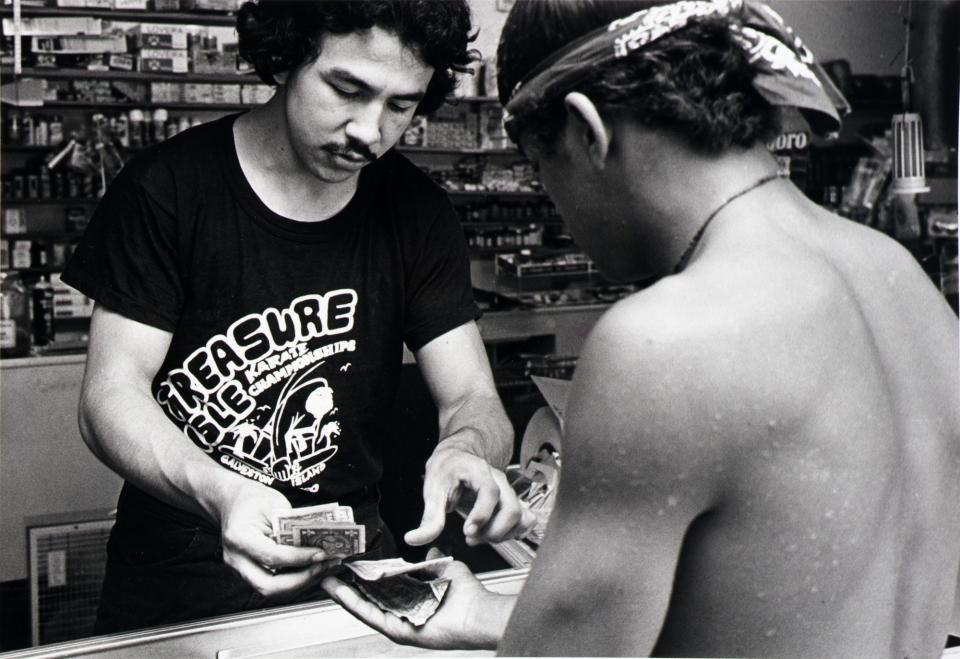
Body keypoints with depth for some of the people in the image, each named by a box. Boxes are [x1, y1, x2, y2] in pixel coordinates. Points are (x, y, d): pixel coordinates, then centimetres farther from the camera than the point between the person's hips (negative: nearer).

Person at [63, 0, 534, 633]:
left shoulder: (419, 212, 3)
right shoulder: (167, 188, -6)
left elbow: (473, 397, 0)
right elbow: (111, 397, -10)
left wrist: (466, 451, -26)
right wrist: (221, 495, -31)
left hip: (349, 561, 2)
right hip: (179, 574, -2)